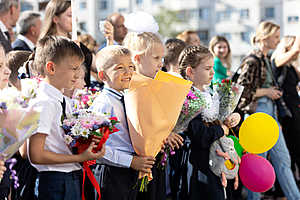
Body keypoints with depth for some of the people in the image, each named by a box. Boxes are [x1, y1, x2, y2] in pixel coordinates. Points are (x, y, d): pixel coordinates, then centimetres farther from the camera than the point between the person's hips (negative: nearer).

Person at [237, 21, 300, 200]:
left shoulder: (267, 60, 14)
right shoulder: (252, 61, -13)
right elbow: (241, 90, -19)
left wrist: (274, 92, 12)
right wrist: (266, 91, -12)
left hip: (271, 111, 9)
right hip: (257, 112, -9)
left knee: (283, 159, 8)